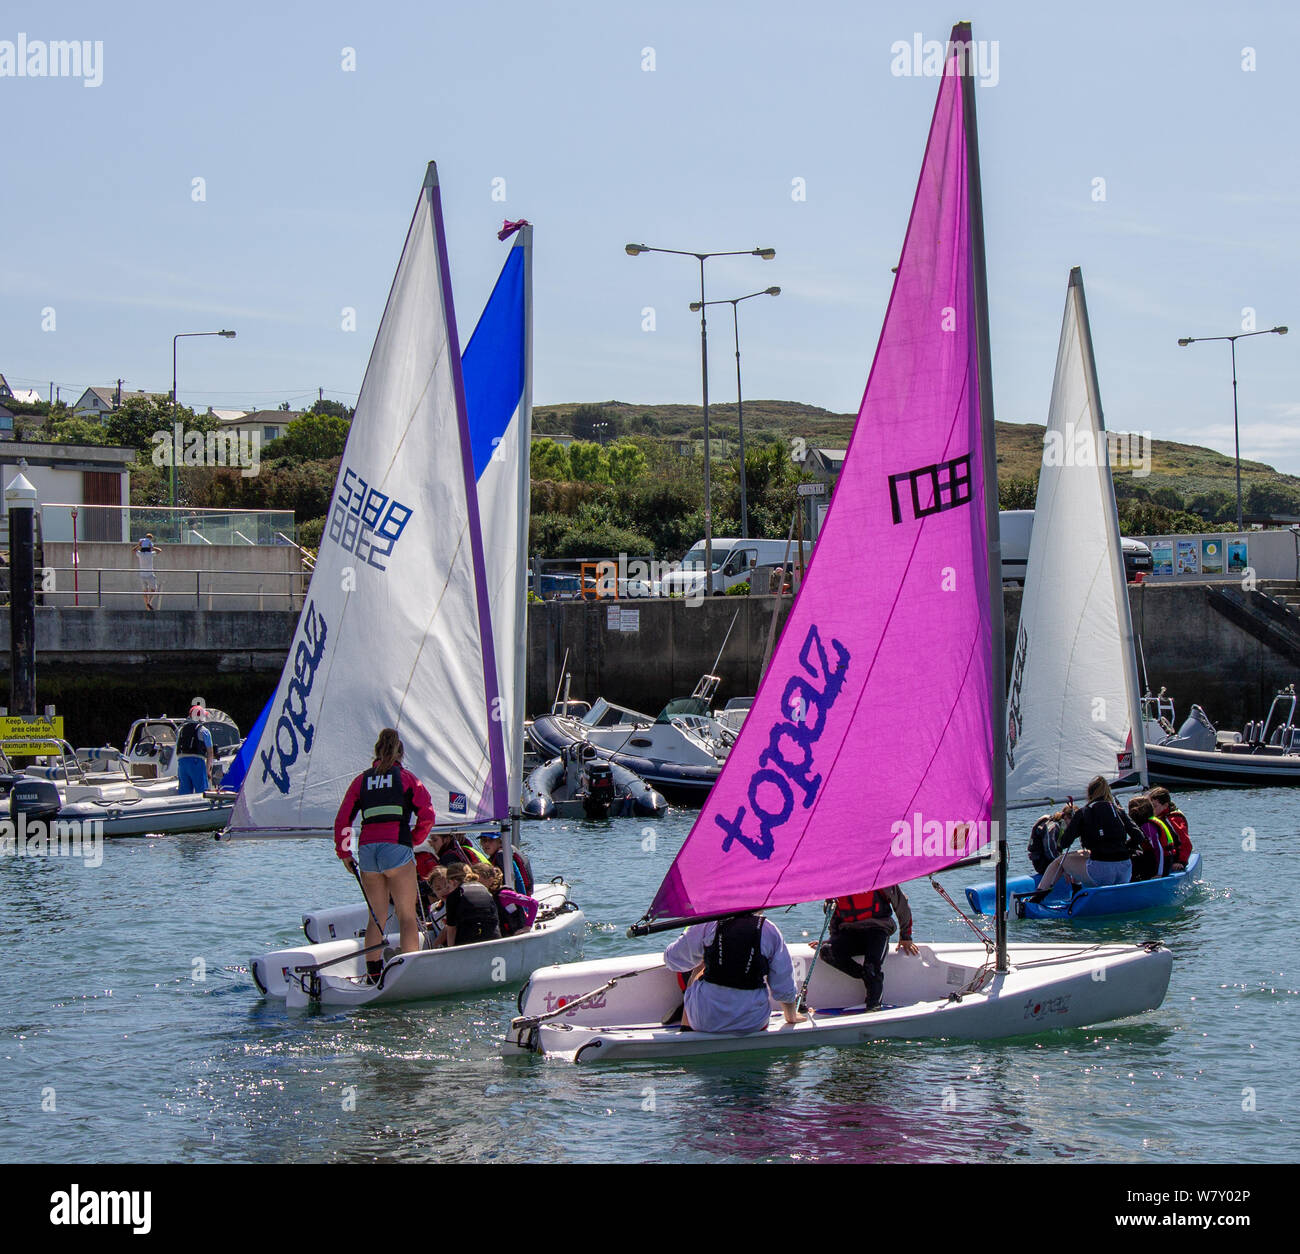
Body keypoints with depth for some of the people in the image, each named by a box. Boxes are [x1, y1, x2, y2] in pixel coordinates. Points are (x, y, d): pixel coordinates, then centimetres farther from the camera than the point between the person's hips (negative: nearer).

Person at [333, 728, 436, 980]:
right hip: (396, 847, -3)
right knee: (407, 916, 0)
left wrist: (344, 852, 18)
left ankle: (373, 974, 5)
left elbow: (342, 819, 11)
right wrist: (414, 840, 13)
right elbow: (427, 815, 0)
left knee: (377, 916, 11)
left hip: (367, 848, 3)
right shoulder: (406, 778, 9)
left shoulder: (361, 780, 16)